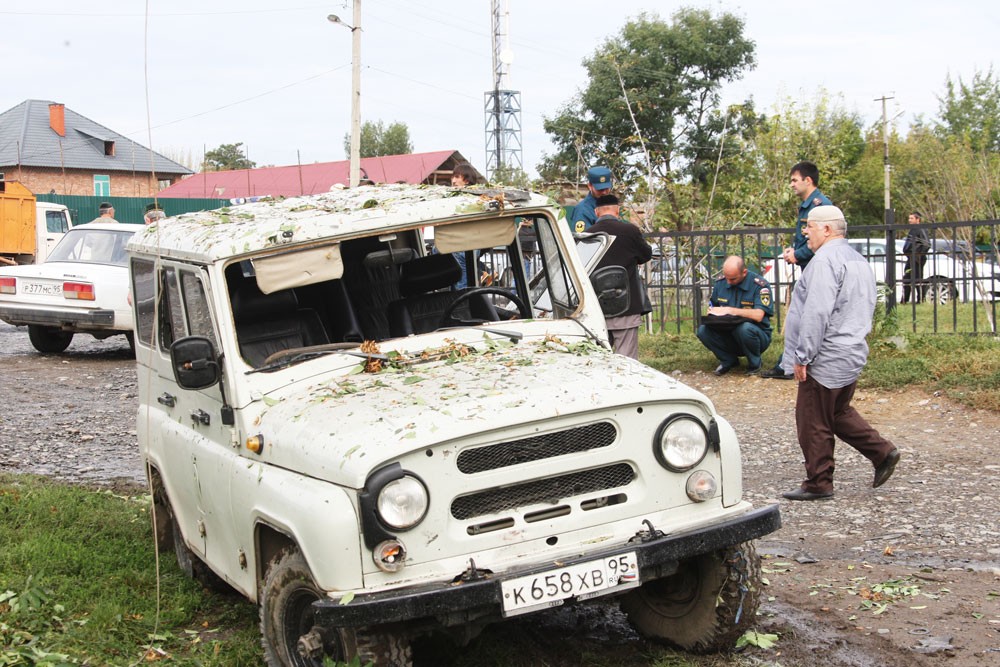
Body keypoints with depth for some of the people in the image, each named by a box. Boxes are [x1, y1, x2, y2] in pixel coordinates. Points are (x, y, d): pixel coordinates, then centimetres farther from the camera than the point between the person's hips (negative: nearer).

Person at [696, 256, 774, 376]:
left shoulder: (760, 285, -15)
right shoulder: (721, 283, 1)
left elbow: (758, 315, -26)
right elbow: (712, 307, 13)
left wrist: (729, 310, -29)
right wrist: (712, 316, -12)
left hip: (757, 336, -4)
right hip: (728, 333, 4)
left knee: (745, 328, -38)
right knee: (703, 330, -21)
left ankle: (754, 364, -7)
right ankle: (729, 360, 4)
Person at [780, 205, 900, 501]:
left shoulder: (826, 260, -16)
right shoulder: (858, 260, 16)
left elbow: (817, 313, -23)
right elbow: (865, 310, 22)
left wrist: (802, 355, -19)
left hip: (826, 359, -10)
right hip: (852, 355, 10)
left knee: (813, 423, -1)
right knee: (839, 413, 23)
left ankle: (818, 484, 7)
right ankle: (883, 452, 16)